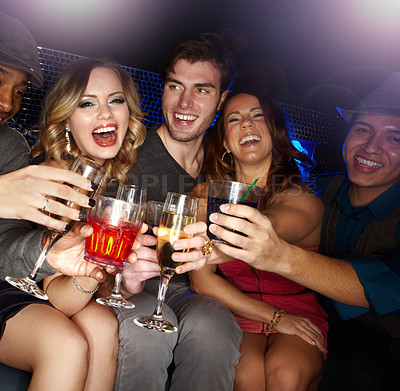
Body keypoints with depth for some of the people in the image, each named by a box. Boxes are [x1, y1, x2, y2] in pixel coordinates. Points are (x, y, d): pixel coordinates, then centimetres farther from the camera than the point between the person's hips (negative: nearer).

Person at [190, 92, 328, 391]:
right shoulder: (204, 195, -2)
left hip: (300, 313, -1)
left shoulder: (305, 200, -8)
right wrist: (274, 317, -13)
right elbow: (201, 279, -8)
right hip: (236, 312, 1)